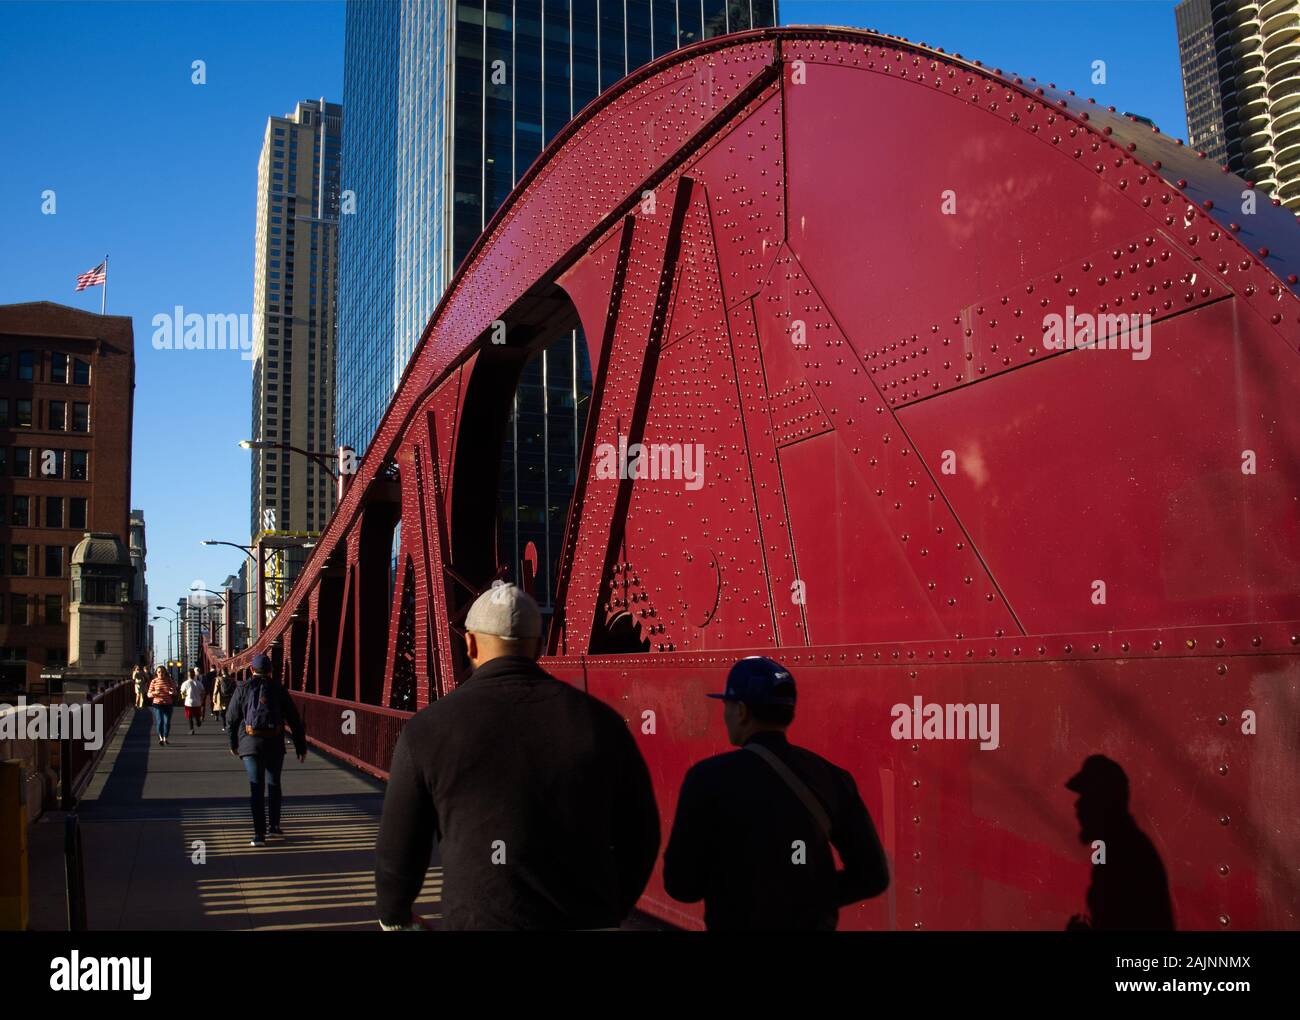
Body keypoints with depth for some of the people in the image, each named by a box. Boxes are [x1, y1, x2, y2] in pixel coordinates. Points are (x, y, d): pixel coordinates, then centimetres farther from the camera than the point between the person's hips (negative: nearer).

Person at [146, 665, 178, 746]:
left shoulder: (170, 681, 3)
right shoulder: (154, 681, 0)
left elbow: (175, 692, 10)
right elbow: (149, 694, 1)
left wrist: (172, 692, -14)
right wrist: (154, 693, -20)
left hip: (168, 704, 1)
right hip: (157, 704, -1)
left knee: (167, 722, -1)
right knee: (160, 721, -8)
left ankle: (165, 739, 17)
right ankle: (160, 738, 13)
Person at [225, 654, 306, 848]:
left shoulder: (243, 689, 3)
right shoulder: (278, 689, 6)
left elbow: (231, 718, 6)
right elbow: (294, 720, 6)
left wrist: (233, 743, 21)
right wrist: (301, 746, 11)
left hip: (250, 744, -1)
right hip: (275, 744, 1)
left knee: (256, 788, 0)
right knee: (274, 785, 19)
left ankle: (259, 834, -6)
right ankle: (274, 825, 28)